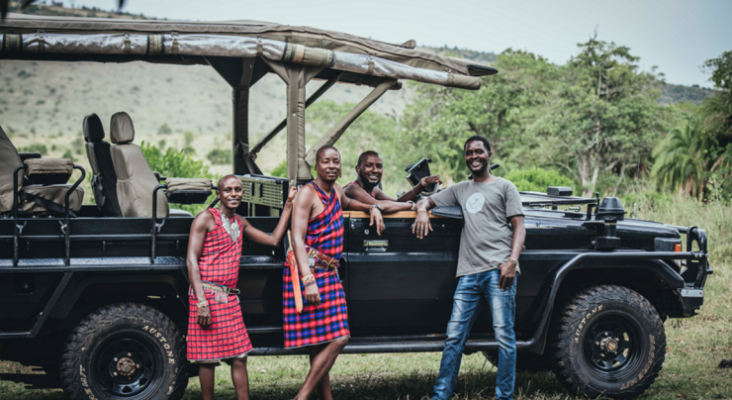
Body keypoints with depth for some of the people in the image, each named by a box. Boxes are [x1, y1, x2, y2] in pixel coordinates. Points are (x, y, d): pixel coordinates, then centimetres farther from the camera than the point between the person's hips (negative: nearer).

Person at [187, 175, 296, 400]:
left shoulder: (240, 224, 17)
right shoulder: (206, 219, -5)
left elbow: (273, 240, 19)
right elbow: (191, 260, -11)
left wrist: (289, 205, 18)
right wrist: (201, 302, -20)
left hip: (230, 299, 7)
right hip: (207, 296, -7)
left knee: (239, 357, 4)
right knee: (208, 357, -1)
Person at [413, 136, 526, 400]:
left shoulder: (504, 187, 11)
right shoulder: (460, 190, 25)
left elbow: (519, 228, 4)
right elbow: (427, 201, 31)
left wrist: (512, 261, -11)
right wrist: (422, 210, 5)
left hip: (498, 270, -4)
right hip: (469, 273, 4)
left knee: (503, 335, -8)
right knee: (454, 336, 0)